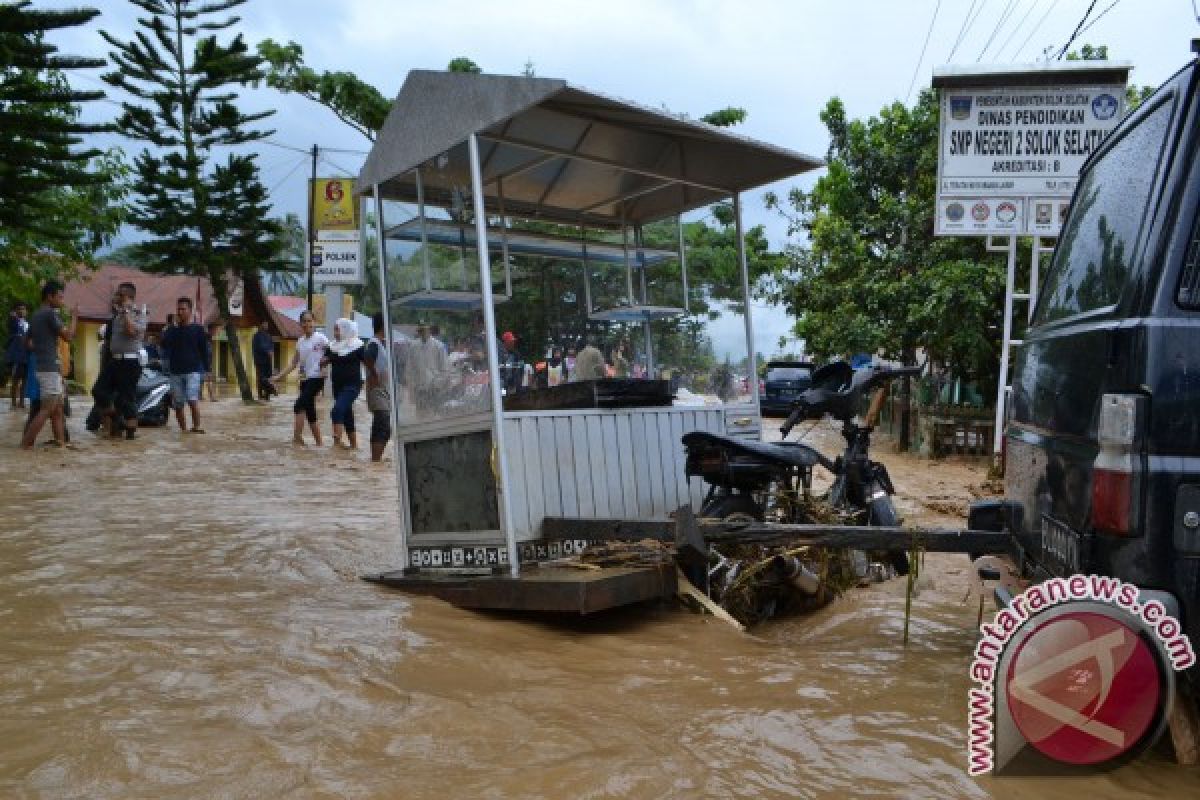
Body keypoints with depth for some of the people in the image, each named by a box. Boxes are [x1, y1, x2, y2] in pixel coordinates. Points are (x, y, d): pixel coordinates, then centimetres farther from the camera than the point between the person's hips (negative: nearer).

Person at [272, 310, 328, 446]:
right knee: (309, 412, 8)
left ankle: (297, 437, -17)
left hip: (316, 378, -7)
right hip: (304, 379, 7)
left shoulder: (320, 338, -6)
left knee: (299, 406, -19)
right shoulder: (300, 341, 13)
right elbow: (294, 363, 16)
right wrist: (280, 376, 10)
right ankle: (318, 443, 15)